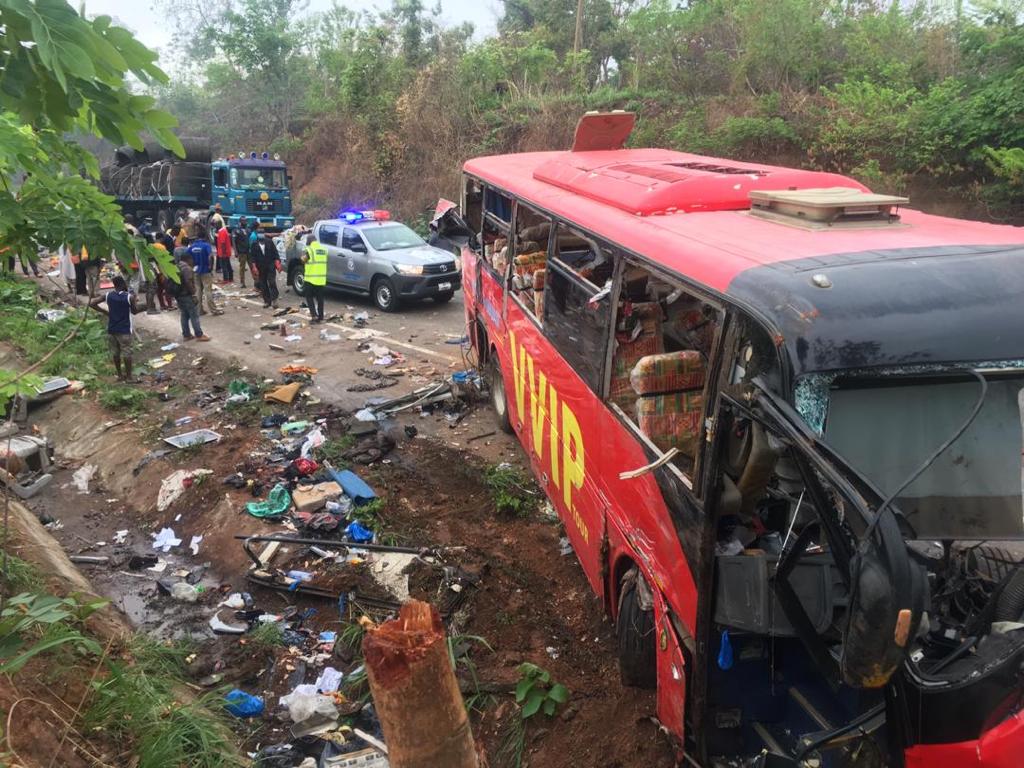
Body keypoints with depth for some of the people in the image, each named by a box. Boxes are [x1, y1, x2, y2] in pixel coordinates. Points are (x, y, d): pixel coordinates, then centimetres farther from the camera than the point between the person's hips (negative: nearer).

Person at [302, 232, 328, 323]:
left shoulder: (309, 249, -10)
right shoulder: (324, 249, 9)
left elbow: (303, 260, -11)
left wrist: (304, 256, 9)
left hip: (311, 278, -5)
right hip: (322, 279, 5)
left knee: (309, 297, 5)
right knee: (320, 298, 12)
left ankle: (314, 315, -7)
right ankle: (320, 317, 13)